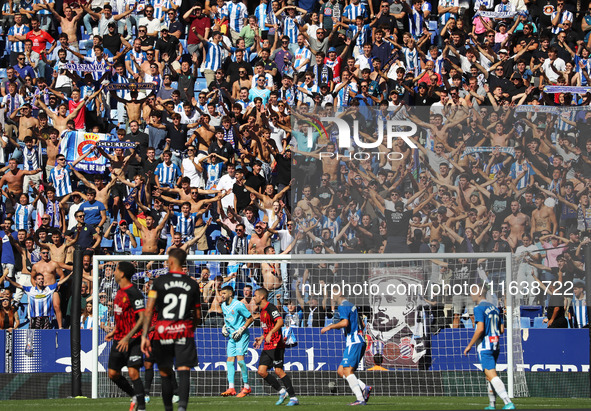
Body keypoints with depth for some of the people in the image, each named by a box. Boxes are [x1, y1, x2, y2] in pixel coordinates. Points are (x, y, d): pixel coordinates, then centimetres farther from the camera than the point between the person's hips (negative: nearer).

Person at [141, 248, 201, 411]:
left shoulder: (159, 281, 0)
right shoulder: (193, 284, 5)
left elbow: (149, 310, -6)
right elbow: (197, 315, 12)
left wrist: (145, 336, -8)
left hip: (162, 332, 0)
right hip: (184, 333, 0)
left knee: (165, 374, 13)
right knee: (184, 371, -8)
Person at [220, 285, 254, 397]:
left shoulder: (238, 305, -14)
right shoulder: (224, 306, 10)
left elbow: (250, 319, -9)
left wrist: (241, 330, -15)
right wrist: (224, 327, 11)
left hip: (242, 336, -8)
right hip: (231, 336, 8)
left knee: (240, 359, -16)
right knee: (230, 360, -1)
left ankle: (246, 387, -7)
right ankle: (231, 388, -4)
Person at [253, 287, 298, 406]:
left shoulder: (271, 308, -11)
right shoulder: (262, 310, 19)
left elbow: (280, 322, -25)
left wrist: (270, 334, -35)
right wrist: (262, 338, 23)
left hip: (276, 345, -9)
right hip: (267, 347, 9)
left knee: (278, 371, -12)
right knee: (261, 371, 0)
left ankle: (293, 398, -7)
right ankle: (281, 392, 11)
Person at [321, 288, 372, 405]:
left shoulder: (343, 306, -9)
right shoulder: (351, 305, 21)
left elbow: (345, 322, -25)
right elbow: (361, 325, 27)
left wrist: (330, 327, -14)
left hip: (354, 343, -10)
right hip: (360, 341, 10)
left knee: (347, 371, -13)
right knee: (341, 371, 9)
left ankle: (360, 399, -20)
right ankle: (364, 388, -4)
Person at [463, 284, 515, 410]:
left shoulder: (479, 308, -10)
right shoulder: (494, 308, 15)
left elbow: (480, 329, -20)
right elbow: (502, 329, 15)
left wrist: (469, 345, -13)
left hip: (484, 346, -9)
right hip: (495, 346, 9)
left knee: (492, 376, -14)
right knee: (489, 375, 19)